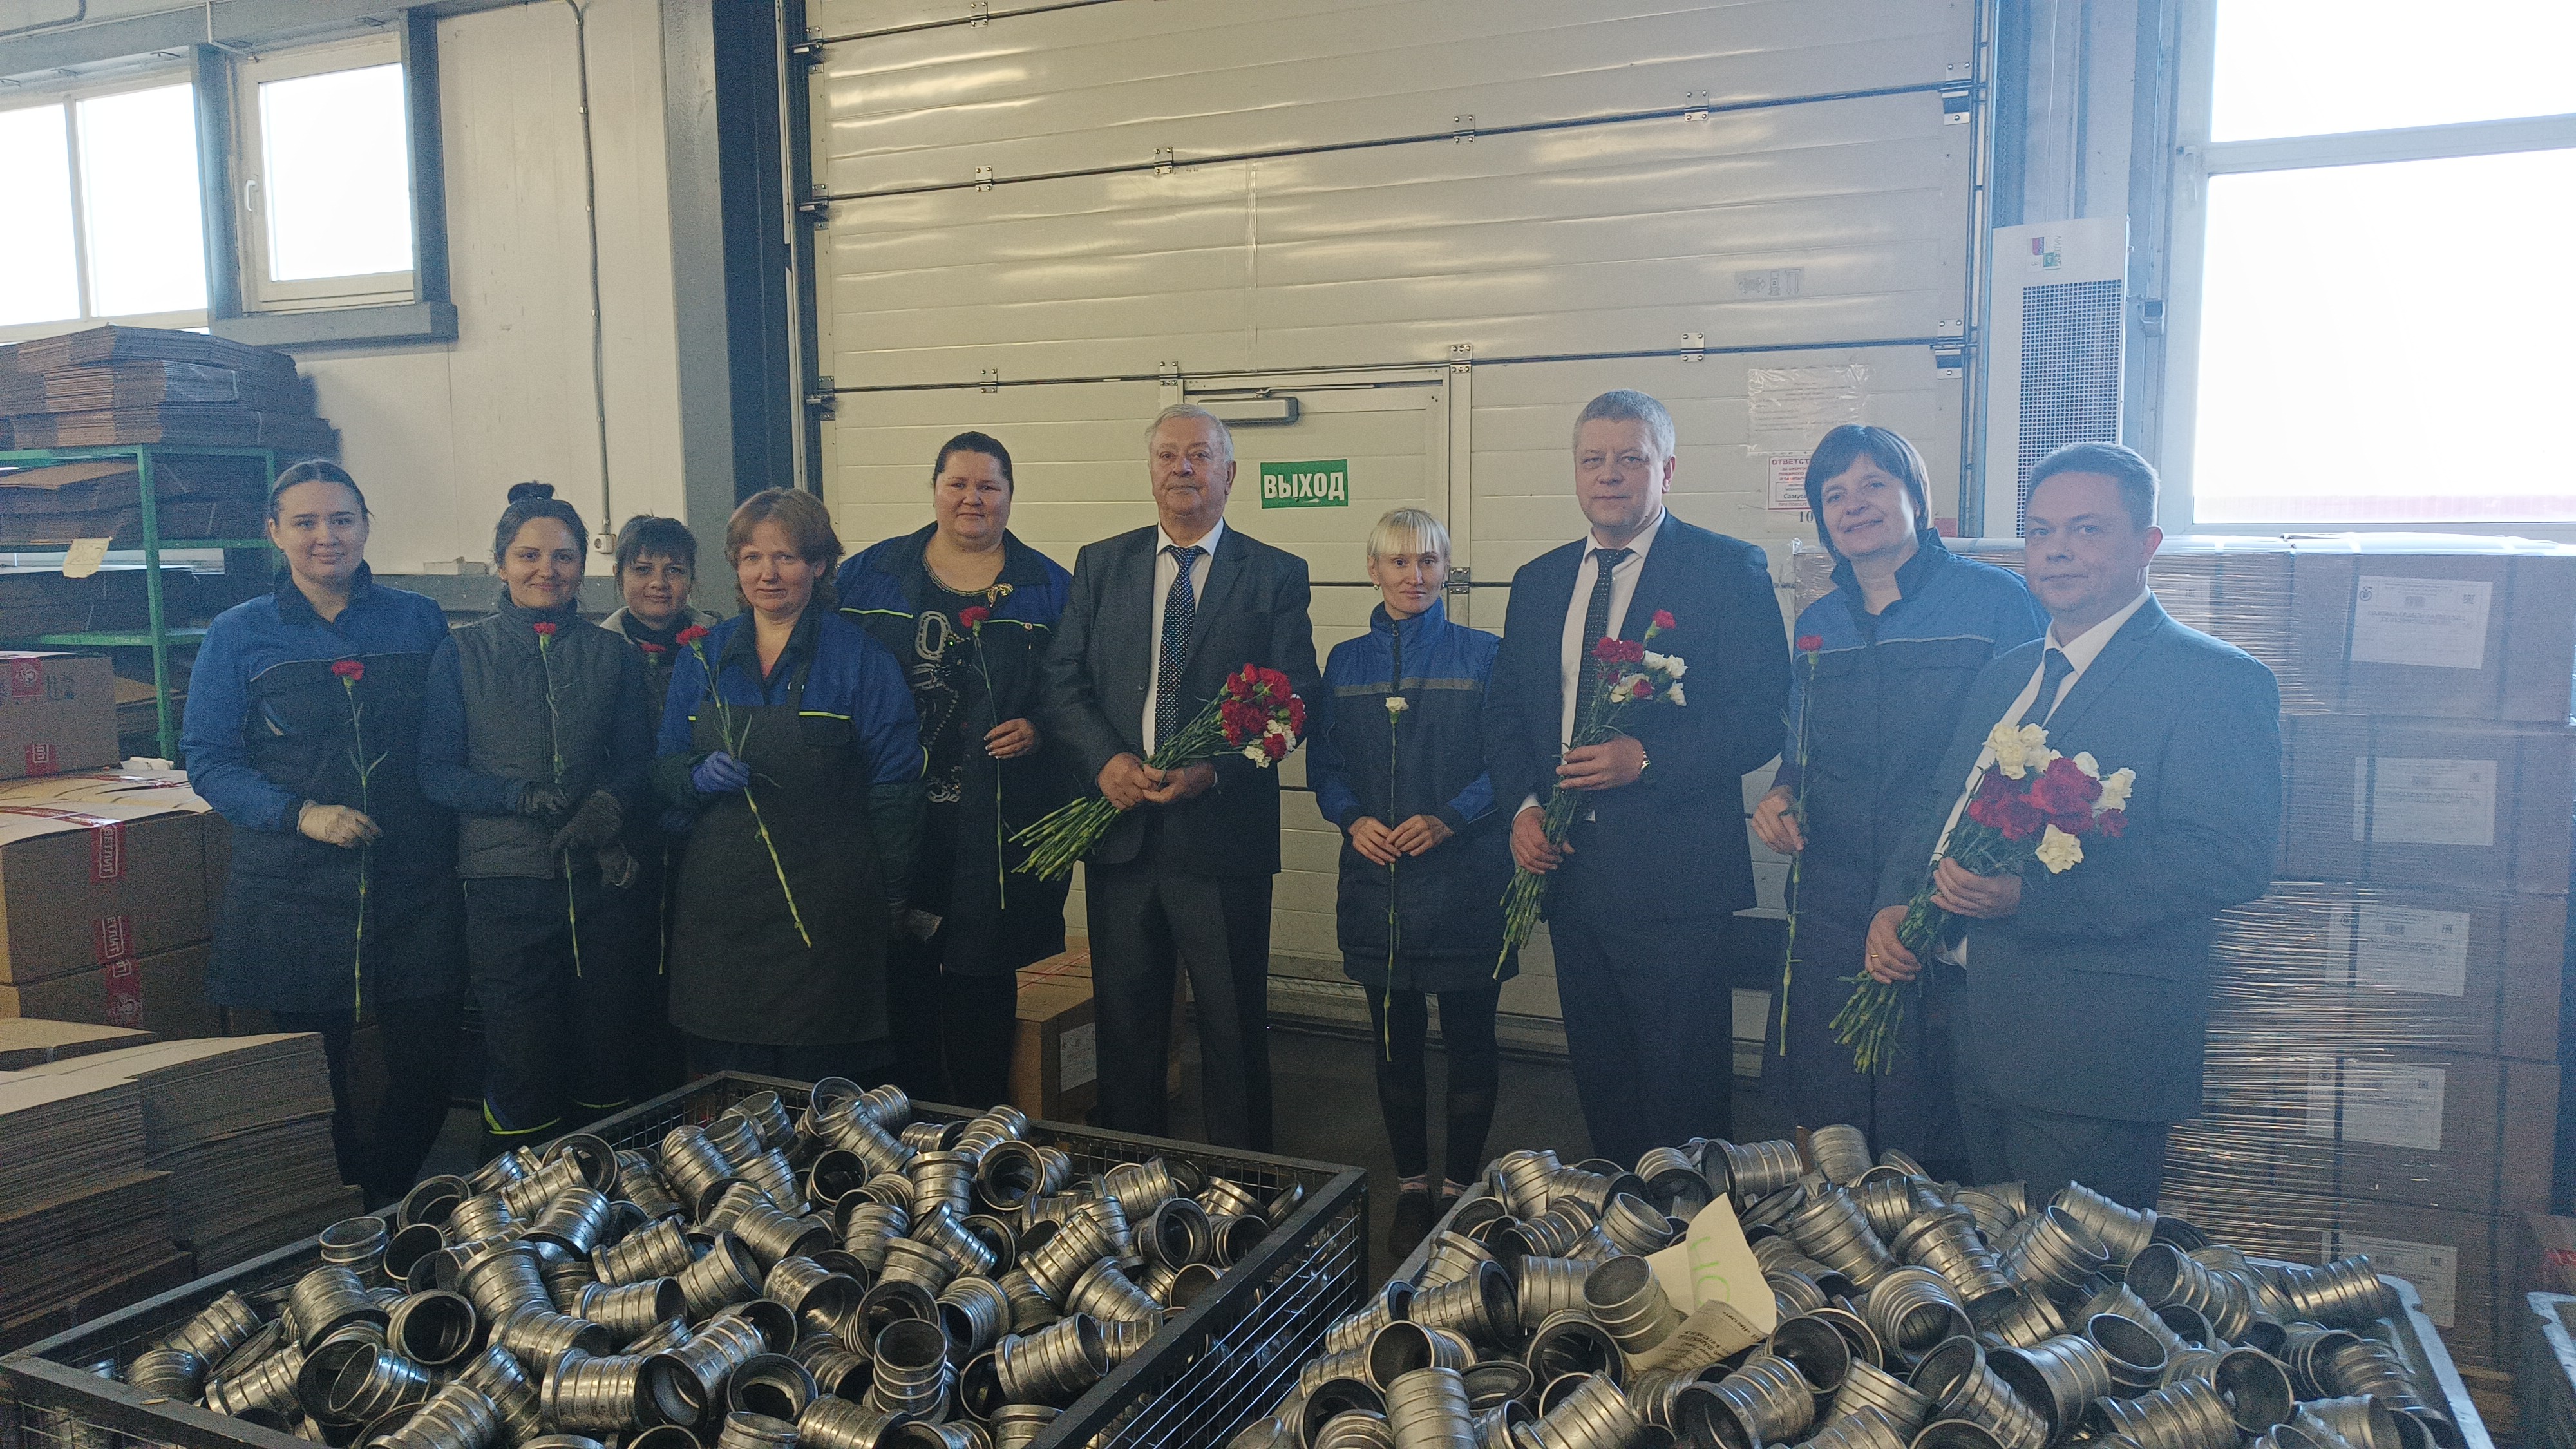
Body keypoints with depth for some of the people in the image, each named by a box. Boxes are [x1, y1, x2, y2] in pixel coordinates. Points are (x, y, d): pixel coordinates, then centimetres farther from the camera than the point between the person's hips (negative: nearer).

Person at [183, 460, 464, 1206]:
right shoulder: (239, 635, 3)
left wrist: (452, 830, -3)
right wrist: (301, 814, -15)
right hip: (293, 889, -1)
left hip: (415, 887, 1)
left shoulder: (419, 621, 6)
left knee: (426, 1074, 4)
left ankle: (384, 1215, 27)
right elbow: (207, 760, 1)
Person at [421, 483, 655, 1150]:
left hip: (603, 879, 2)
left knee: (610, 1067, 7)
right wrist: (524, 799, -17)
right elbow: (438, 771, -1)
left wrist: (611, 804, -13)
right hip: (507, 882, -2)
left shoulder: (612, 654, 10)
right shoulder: (462, 654, 3)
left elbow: (637, 762, 9)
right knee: (522, 1071, 2)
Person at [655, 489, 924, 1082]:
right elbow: (665, 767, 14)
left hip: (826, 904, -3)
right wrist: (699, 776, -9)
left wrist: (888, 896, -6)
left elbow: (894, 783, -3)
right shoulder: (702, 656, 10)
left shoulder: (859, 655, -2)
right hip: (719, 897, 4)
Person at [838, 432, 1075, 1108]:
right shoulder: (868, 576, 9)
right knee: (900, 973, 6)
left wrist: (1040, 730, -10)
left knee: (981, 976, 6)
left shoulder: (1048, 588, 7)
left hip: (997, 824, -1)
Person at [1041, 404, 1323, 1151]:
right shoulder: (1100, 565, 10)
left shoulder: (1276, 575, 2)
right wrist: (1105, 759, -13)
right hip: (1121, 829, 3)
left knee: (1234, 1029, 7)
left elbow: (1294, 698, -5)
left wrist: (1215, 770, -18)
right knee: (1124, 1023, 13)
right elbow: (1062, 681, 4)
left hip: (1223, 831, -2)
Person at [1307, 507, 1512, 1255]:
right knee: (1396, 1040, 10)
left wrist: (1446, 820, -17)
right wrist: (1353, 820, -9)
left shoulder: (1482, 655, 0)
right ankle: (1411, 1188, 24)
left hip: (1464, 878, -2)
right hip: (1377, 878, 3)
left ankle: (1461, 1188, 20)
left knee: (1469, 1039, 5)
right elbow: (1324, 765, 10)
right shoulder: (1345, 662, 9)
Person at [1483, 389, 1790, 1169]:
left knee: (1683, 1086, 1)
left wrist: (1647, 759, -21)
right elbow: (1505, 711, 15)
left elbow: (1763, 717, -10)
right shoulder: (1538, 581, 13)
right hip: (1568, 866, 6)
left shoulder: (1728, 569, -4)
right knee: (1599, 1074, 15)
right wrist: (1524, 805, -2)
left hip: (1675, 877, -5)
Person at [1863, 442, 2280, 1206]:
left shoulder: (2217, 679, -8)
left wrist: (2031, 895, -25)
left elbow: (2233, 858, -19)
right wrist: (1893, 905, 0)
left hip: (2094, 1051, -7)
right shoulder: (2004, 676, 17)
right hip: (1976, 1033, 7)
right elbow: (1937, 805, 21)